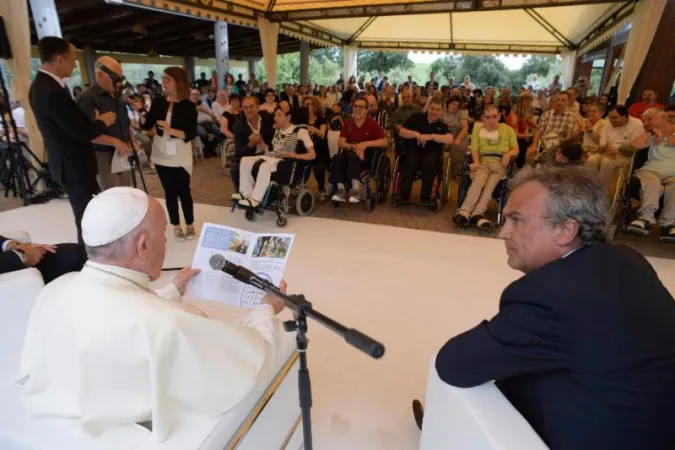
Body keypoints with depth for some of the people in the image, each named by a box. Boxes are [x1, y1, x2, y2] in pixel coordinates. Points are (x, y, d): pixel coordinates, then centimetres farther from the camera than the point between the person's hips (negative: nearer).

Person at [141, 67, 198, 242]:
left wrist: (172, 130, -24)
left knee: (184, 190, 3)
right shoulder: (158, 102, 3)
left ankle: (190, 225, 18)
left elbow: (192, 134, -12)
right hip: (161, 154, 3)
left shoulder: (188, 106, -8)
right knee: (169, 191, 8)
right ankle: (176, 226, 20)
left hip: (180, 155, -3)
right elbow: (147, 125, 2)